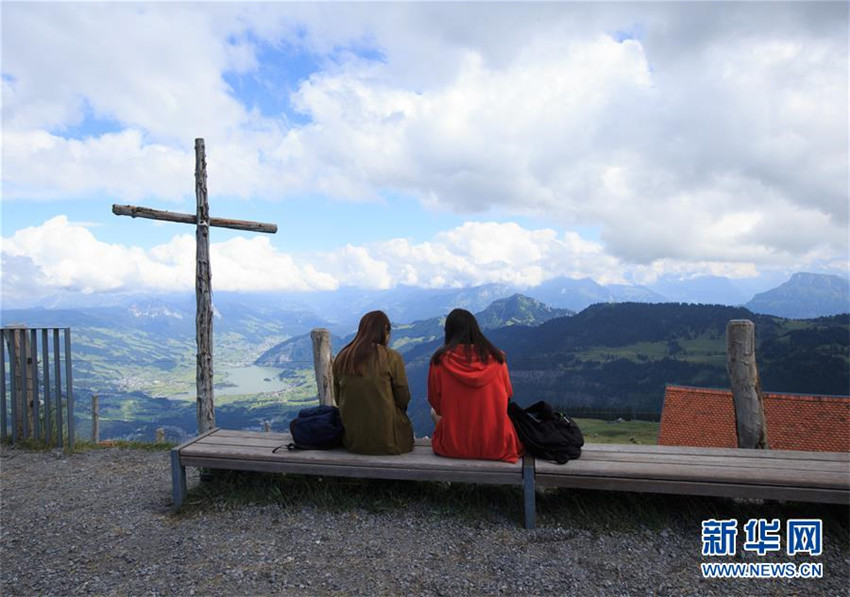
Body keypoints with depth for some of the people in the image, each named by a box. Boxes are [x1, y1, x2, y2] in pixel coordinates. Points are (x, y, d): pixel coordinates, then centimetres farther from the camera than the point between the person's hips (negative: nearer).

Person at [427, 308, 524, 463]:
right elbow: (507, 396, 7)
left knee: (435, 411, 29)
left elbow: (435, 403, 0)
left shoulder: (440, 360, -10)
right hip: (496, 446, 1)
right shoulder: (496, 358, -6)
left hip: (453, 447, -1)